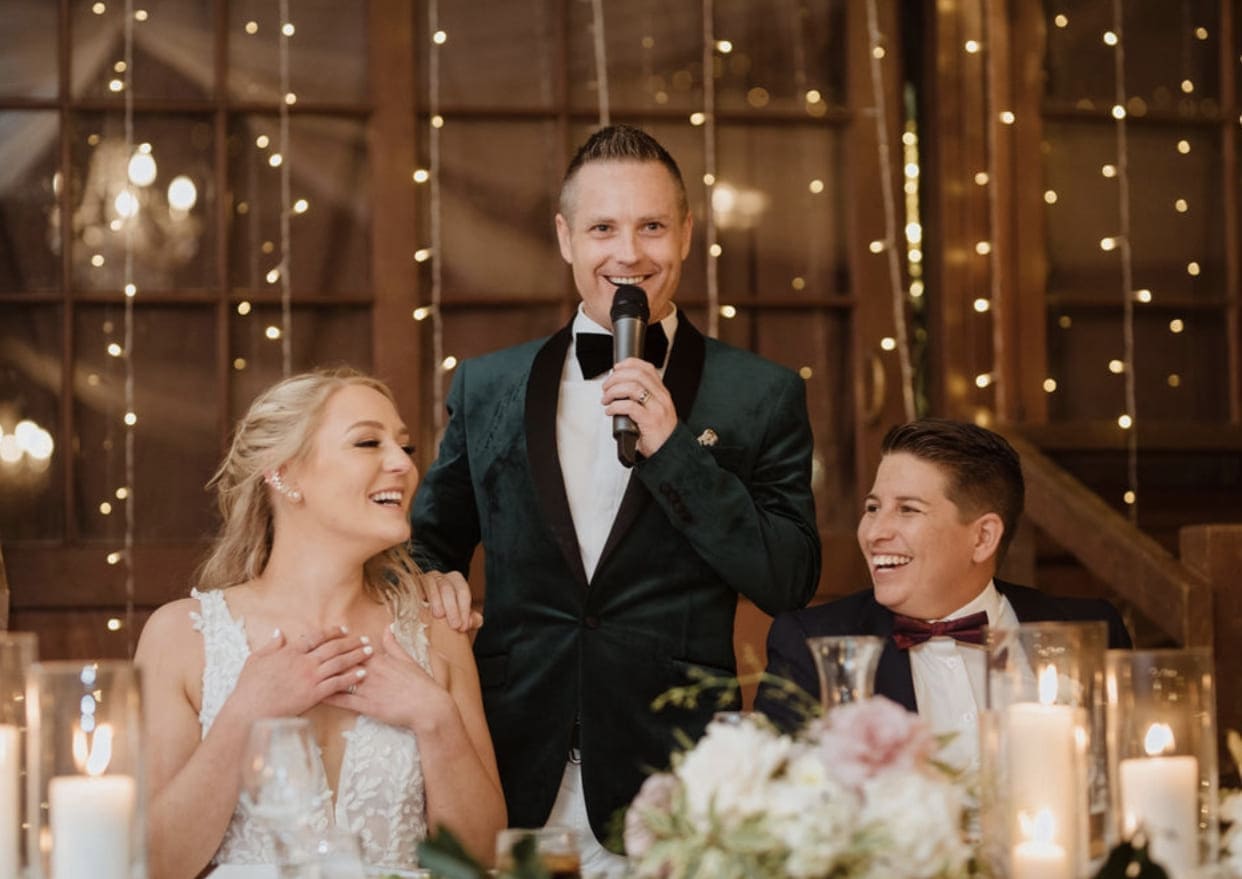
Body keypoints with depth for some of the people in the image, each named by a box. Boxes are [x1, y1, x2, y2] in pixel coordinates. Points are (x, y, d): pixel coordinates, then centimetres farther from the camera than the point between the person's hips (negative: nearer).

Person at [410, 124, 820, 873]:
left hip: (672, 799, -2)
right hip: (508, 785, 2)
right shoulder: (486, 387, 8)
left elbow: (791, 584, -7)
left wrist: (673, 446, -14)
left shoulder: (762, 397, 1)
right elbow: (429, 549, 19)